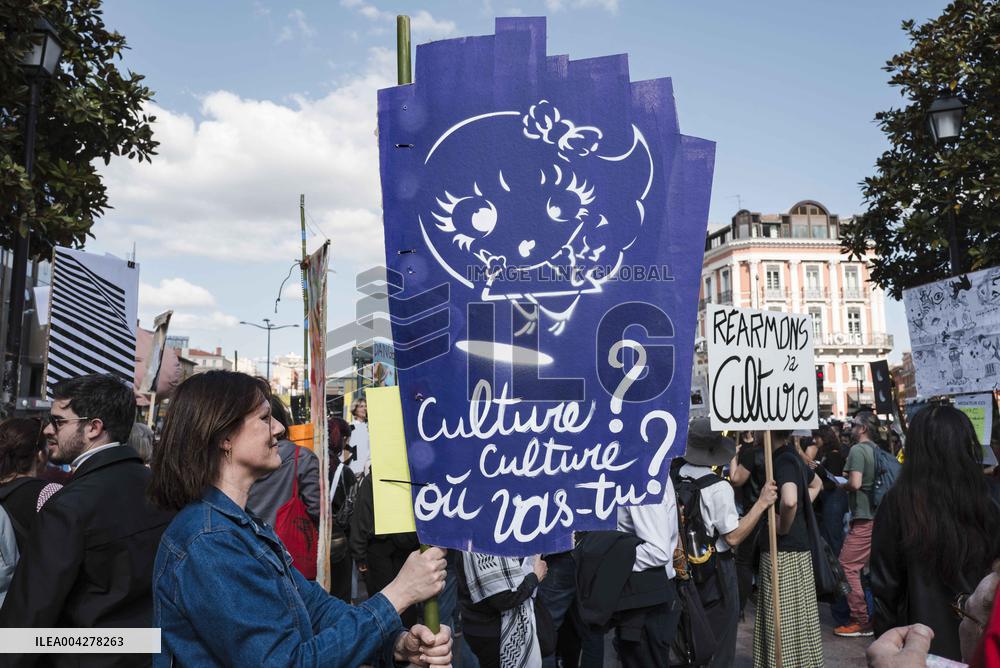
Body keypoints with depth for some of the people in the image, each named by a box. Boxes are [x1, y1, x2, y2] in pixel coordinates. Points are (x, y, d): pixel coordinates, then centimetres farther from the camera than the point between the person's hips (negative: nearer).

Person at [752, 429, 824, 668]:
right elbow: (815, 484, 30)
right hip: (793, 548, 10)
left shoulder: (784, 461, -19)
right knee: (794, 619, 18)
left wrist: (783, 527, -19)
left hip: (784, 552, -10)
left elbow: (789, 500, -37)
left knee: (785, 622, -1)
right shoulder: (790, 456, 10)